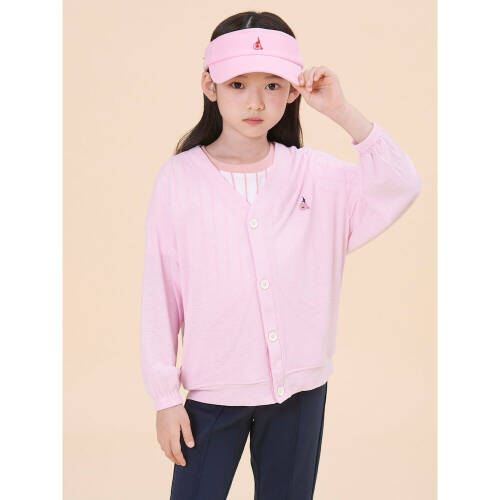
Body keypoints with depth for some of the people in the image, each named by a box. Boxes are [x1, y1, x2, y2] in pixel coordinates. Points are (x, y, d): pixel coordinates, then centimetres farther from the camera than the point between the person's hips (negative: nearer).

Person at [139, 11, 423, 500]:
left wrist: (342, 112, -19)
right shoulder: (180, 177, -6)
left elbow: (401, 187, -13)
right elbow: (160, 295, -4)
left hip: (300, 387, 2)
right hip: (213, 390, -1)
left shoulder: (315, 173, -1)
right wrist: (165, 396, -4)